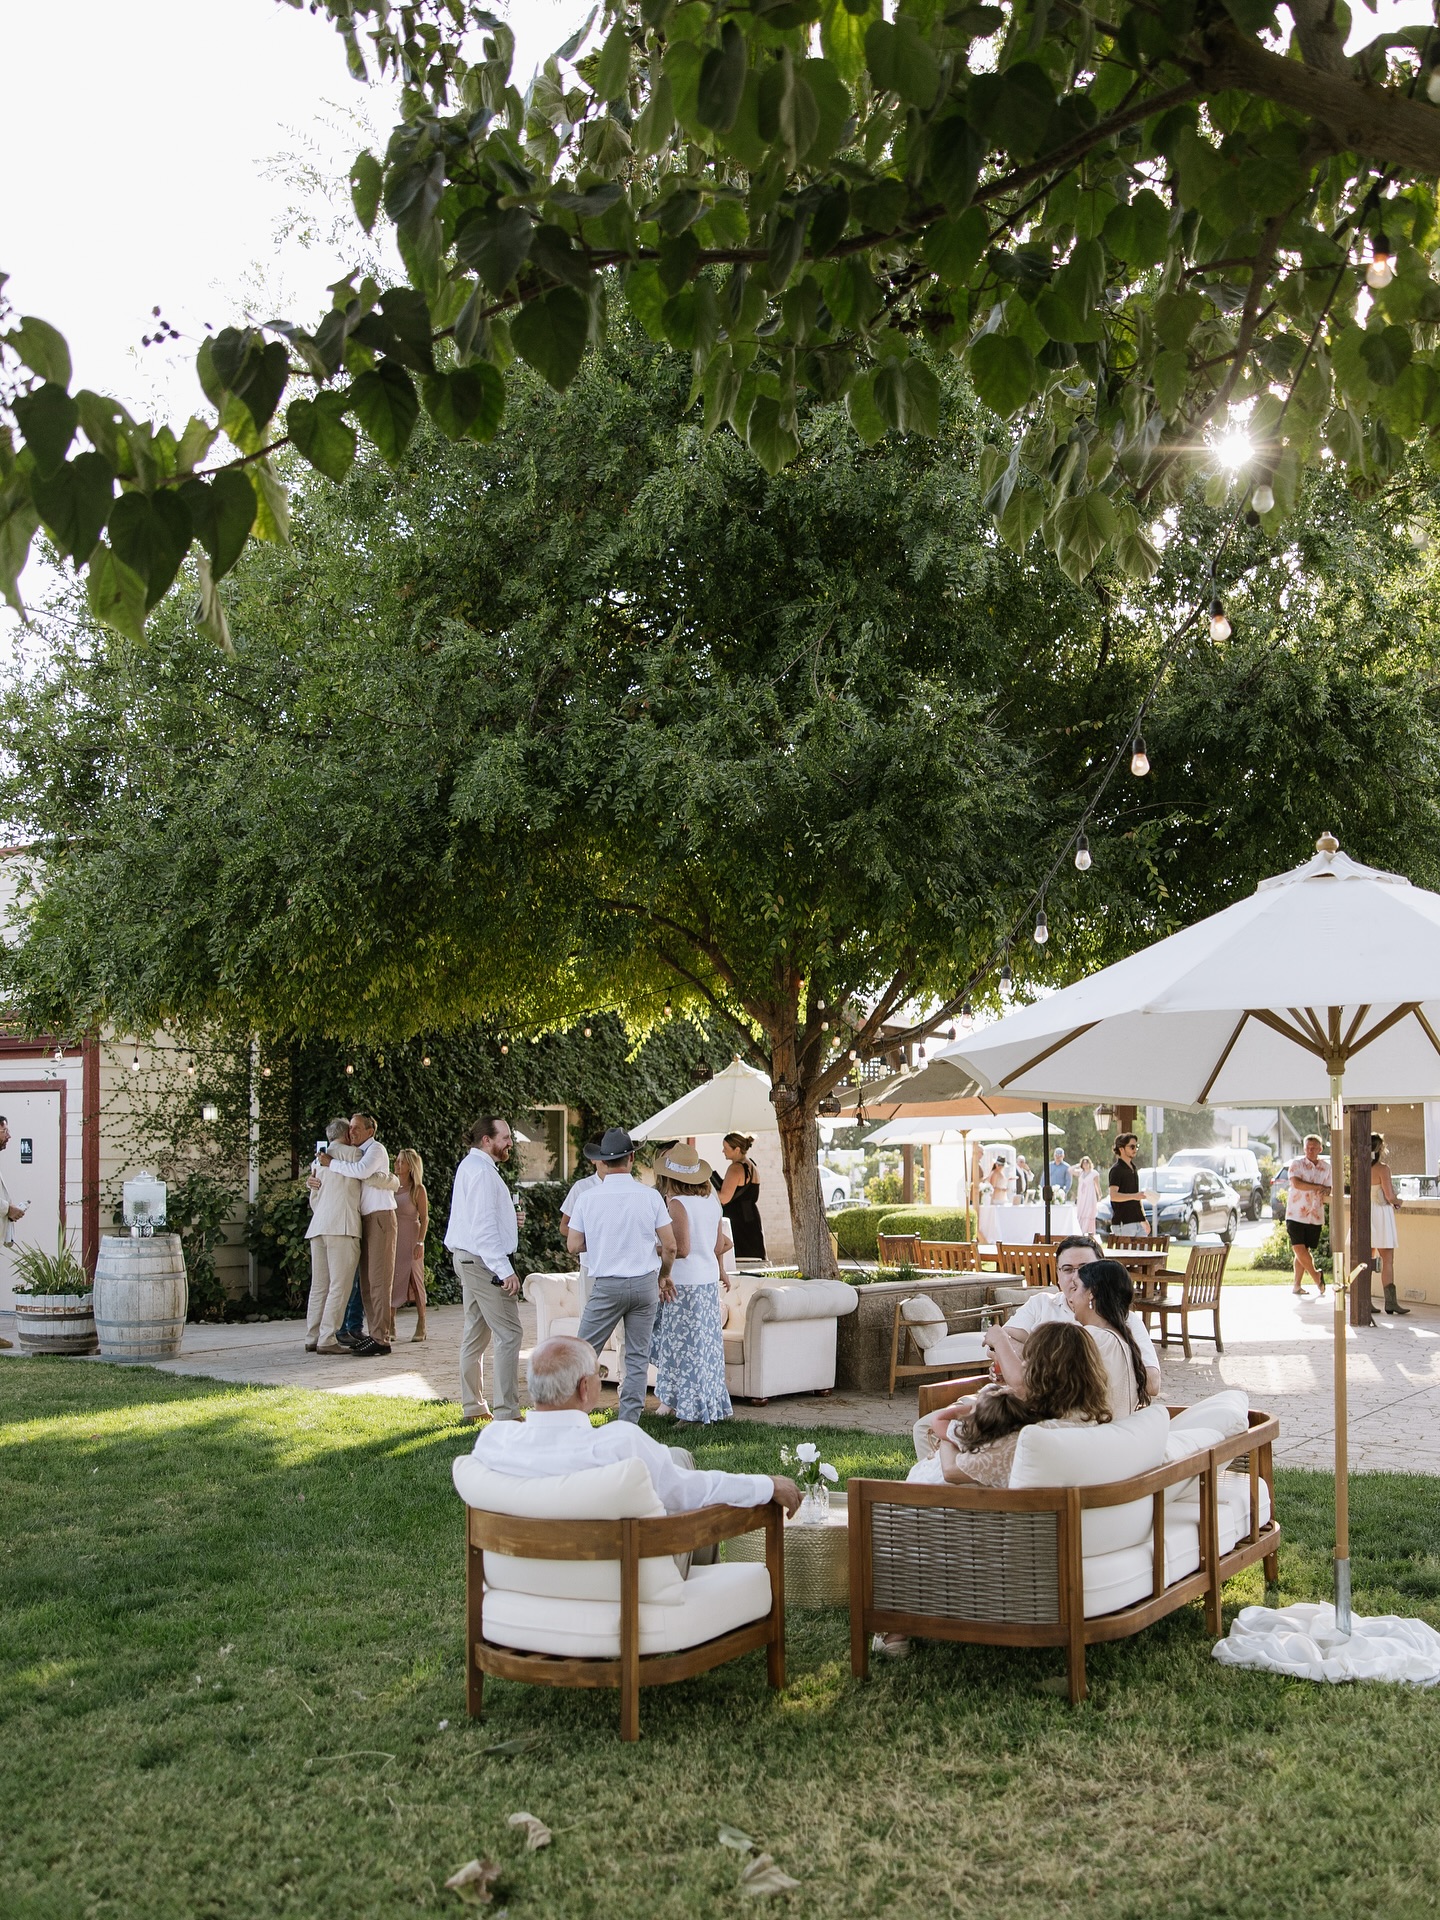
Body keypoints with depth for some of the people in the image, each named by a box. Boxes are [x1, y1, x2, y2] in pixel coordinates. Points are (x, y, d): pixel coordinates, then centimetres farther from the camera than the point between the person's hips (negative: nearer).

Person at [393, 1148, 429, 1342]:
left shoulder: (418, 1189, -3)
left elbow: (424, 1219, -5)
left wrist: (420, 1243, -14)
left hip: (410, 1238, -4)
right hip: (392, 1238, 4)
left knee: (415, 1280, -2)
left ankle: (421, 1327, 5)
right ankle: (390, 1327, 6)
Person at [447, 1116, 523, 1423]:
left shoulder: (470, 1166, 15)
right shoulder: (481, 1171, -17)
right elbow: (483, 1227, -23)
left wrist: (508, 1220, 10)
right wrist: (504, 1270, -26)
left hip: (468, 1259, 11)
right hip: (484, 1261, -11)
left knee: (476, 1333, 15)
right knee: (508, 1334, -8)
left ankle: (472, 1407, 21)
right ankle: (506, 1412, -8)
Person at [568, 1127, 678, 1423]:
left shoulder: (588, 1198, -6)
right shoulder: (650, 1196, -5)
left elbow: (574, 1245, -3)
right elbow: (669, 1245, -3)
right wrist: (664, 1276, 15)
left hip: (606, 1285, -1)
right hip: (645, 1284, 1)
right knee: (638, 1357, 8)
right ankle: (629, 1421, 10)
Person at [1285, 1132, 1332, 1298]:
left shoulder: (1326, 1167, 10)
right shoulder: (1297, 1163, -3)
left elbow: (1328, 1190, 11)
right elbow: (1296, 1183, -17)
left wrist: (1325, 1192, -13)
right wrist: (1318, 1187, -14)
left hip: (1316, 1216, 3)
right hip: (1296, 1214, -3)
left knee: (1304, 1251, 5)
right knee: (1298, 1249, -12)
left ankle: (1297, 1285, 12)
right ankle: (1316, 1276, 6)